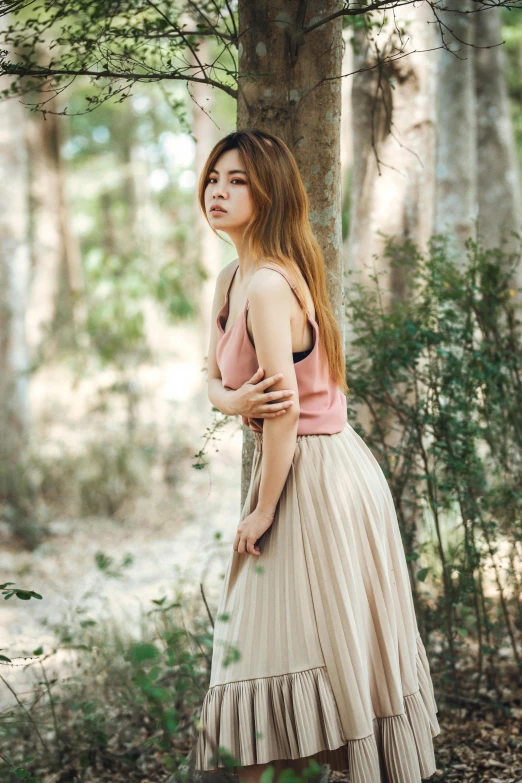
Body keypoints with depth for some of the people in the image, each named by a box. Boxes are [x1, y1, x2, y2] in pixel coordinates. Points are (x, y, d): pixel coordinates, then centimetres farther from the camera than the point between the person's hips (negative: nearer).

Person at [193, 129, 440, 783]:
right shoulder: (231, 279, 9)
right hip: (294, 468, 10)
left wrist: (263, 510, -14)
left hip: (318, 475, -10)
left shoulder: (268, 286, -21)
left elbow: (288, 409, -23)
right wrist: (235, 400, -12)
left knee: (318, 646, 2)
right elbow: (213, 380, 13)